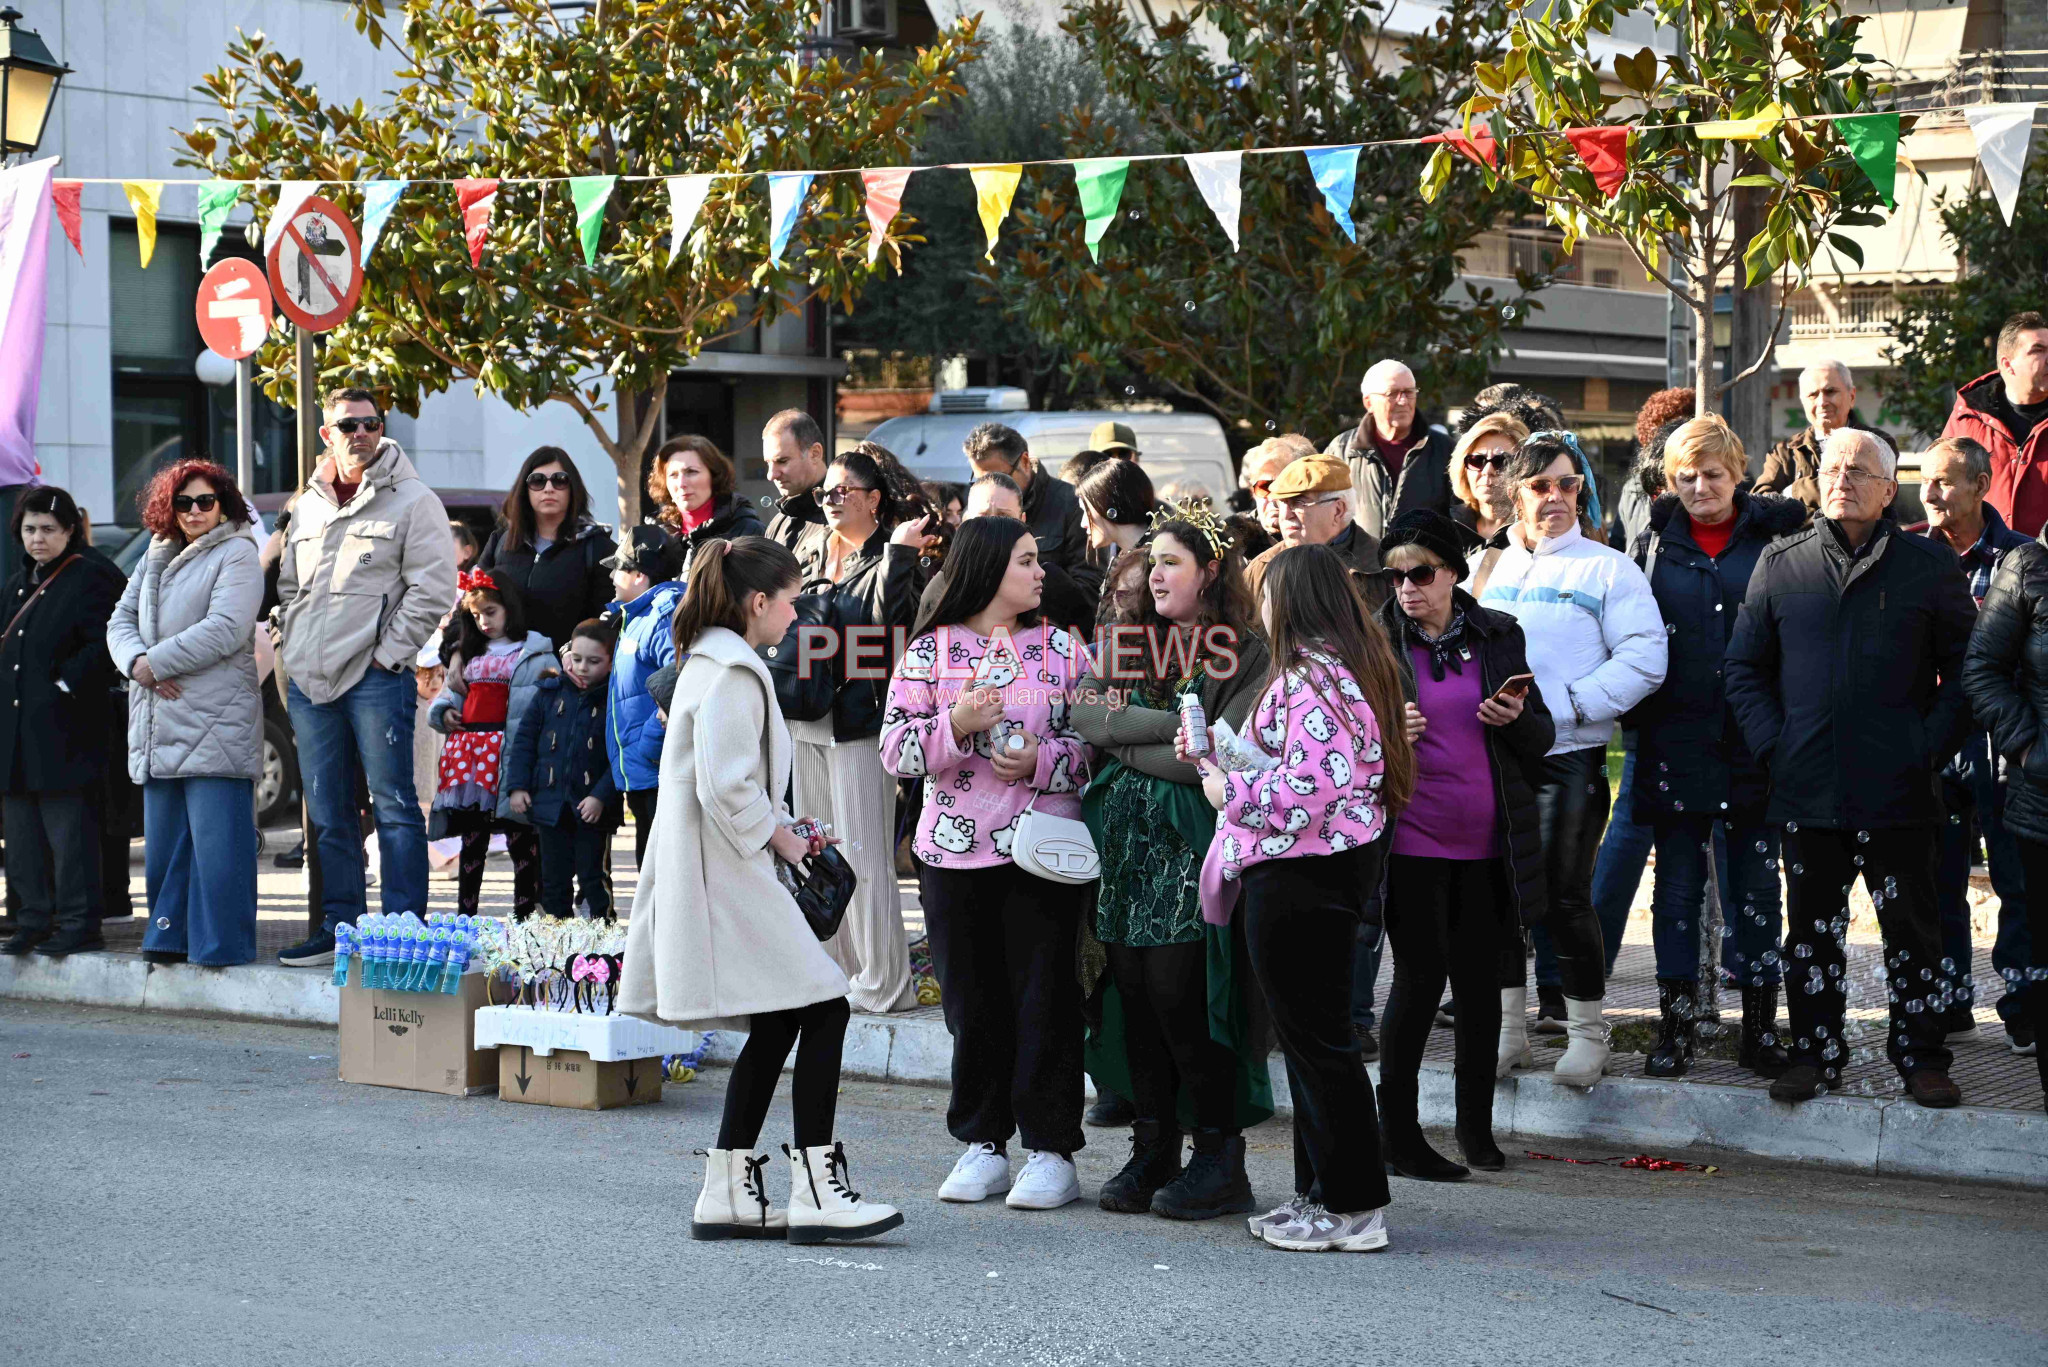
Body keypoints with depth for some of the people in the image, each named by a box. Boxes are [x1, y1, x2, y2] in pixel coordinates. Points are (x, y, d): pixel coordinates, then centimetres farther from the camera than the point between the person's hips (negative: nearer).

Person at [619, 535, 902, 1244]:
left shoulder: (708, 663, 19)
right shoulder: (732, 673, -14)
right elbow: (727, 788, -22)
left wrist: (781, 833, 15)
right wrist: (781, 837, -8)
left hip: (713, 872, 11)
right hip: (730, 879, -11)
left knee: (776, 1026, 11)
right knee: (823, 1009, -11)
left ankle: (728, 1191, 12)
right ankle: (816, 1191, -11)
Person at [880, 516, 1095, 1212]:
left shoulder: (1062, 648, 6)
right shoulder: (929, 650, 5)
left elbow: (1096, 740, 5)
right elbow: (895, 749, 0)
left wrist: (1041, 760, -12)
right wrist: (957, 724, -15)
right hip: (955, 846, 1)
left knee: (1044, 998, -2)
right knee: (972, 999, 6)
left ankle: (1051, 1150, 6)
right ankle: (983, 1145, 18)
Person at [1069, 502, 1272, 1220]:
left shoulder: (1246, 653, -5)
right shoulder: (1129, 641, 14)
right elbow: (1085, 714, -1)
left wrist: (1128, 746, -6)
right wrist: (1175, 726, -13)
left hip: (1192, 849, -6)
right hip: (1124, 842, 6)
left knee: (1178, 994, -8)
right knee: (1133, 993, 5)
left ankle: (1221, 1159, 3)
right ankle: (1152, 1149, 15)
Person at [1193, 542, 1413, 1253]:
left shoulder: (1307, 675, -17)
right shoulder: (1355, 665, 15)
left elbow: (1312, 785, -25)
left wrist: (1230, 790, -11)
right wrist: (1219, 761, 19)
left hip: (1299, 873, -10)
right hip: (1344, 860, 10)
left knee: (1315, 1037, -4)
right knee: (1314, 1035, 16)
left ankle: (1353, 1209, 1)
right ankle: (1322, 1193, 22)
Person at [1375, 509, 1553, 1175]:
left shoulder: (1499, 637, 7)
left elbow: (1542, 740, 11)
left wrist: (1517, 720, -10)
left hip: (1487, 845, 3)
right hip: (1411, 840, -3)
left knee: (1479, 981, 9)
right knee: (1421, 977, -3)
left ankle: (1476, 1126, 22)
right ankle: (1399, 1134, 6)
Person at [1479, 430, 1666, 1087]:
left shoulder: (1607, 568, -1)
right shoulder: (1490, 567, 12)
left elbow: (1643, 661, -8)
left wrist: (1564, 706, -16)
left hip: (1569, 755, -4)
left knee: (1565, 894, -4)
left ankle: (1587, 1030, 11)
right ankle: (1508, 1029, 21)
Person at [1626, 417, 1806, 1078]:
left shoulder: (1776, 535, 3)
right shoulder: (1655, 543, 8)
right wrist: (1637, 713, 1)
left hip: (1755, 743, -1)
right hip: (1677, 743, 1)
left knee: (1756, 885, 3)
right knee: (1677, 885, 5)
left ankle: (1760, 1027, 10)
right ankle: (1675, 1028, 10)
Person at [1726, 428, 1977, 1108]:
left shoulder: (1930, 566, 2)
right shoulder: (1781, 565, 8)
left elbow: (1966, 668, 5)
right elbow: (1744, 666, 13)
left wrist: (1931, 746, -5)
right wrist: (1772, 742, 1)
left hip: (1897, 791, -2)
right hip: (1806, 790, 2)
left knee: (1912, 926, 3)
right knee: (1812, 926, 9)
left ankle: (1922, 1057, 13)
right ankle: (1815, 1053, 19)